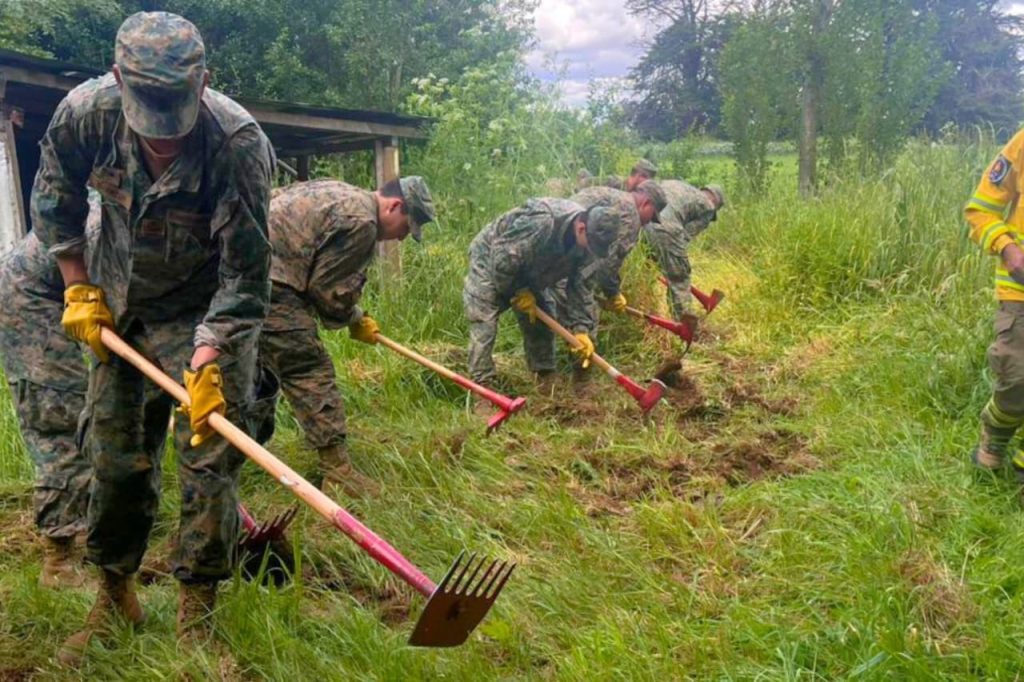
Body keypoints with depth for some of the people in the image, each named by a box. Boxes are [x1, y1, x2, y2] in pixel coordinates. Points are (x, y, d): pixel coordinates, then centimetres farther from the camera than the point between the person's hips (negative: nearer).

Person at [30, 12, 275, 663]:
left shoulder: (239, 143, -31)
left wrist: (207, 362, -34)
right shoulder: (86, 111, -19)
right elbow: (54, 200, 2)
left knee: (209, 457, -7)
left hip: (205, 312, -4)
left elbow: (245, 274, -27)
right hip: (119, 306, 4)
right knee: (113, 453, 11)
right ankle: (115, 595, 29)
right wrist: (79, 289, 0)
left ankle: (197, 613, 9)